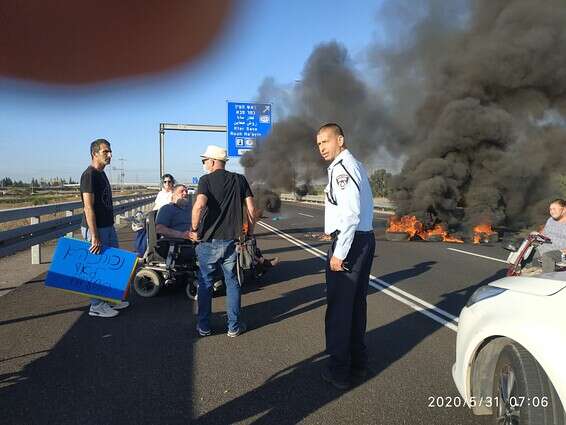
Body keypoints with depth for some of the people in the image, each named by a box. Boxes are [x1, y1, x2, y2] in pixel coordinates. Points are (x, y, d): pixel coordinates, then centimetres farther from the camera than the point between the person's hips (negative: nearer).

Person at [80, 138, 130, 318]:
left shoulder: (102, 174, 13)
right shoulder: (89, 175, -16)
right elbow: (88, 207, -21)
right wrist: (94, 237, -24)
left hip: (108, 227, 10)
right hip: (96, 229, -10)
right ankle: (96, 306, 11)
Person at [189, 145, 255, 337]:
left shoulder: (206, 179, -6)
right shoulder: (240, 180, 5)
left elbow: (199, 205, -24)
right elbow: (251, 209, 1)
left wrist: (194, 229, -11)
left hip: (209, 241, -2)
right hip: (232, 241, 3)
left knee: (205, 284, 12)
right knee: (232, 283, 14)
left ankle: (204, 326, 20)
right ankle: (234, 326, 18)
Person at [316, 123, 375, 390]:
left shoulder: (341, 168, -14)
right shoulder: (356, 166, 18)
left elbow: (351, 213, -23)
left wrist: (339, 253, -21)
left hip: (350, 242, -10)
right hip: (365, 239, 10)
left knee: (338, 308, -1)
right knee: (356, 304, 17)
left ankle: (338, 370, 9)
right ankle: (357, 362, 30)